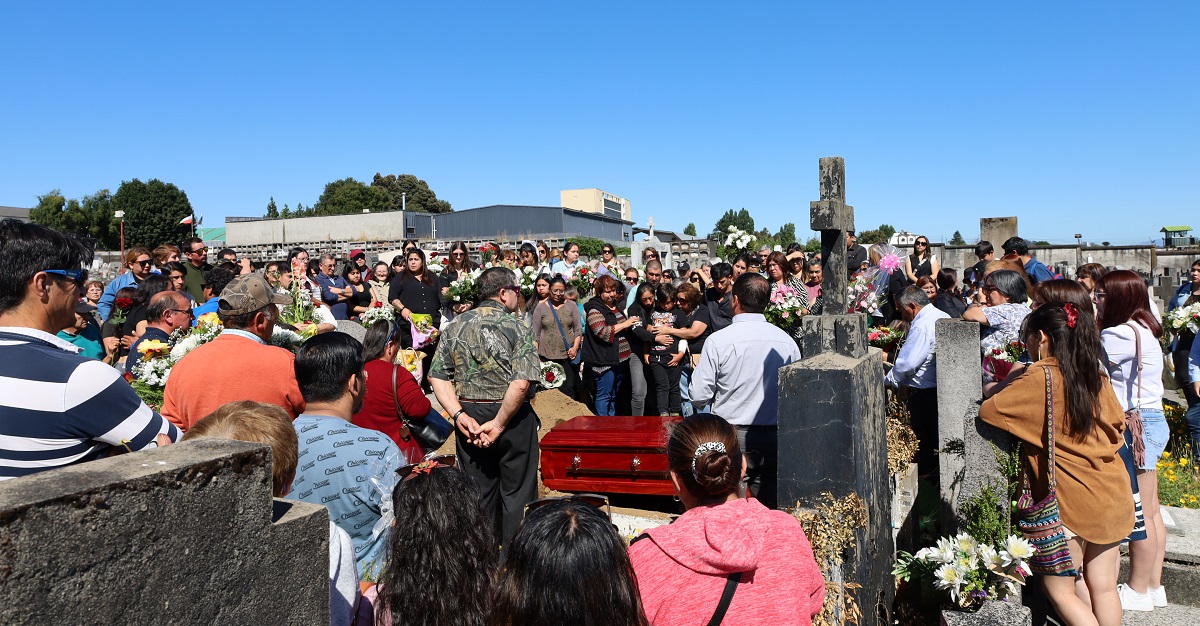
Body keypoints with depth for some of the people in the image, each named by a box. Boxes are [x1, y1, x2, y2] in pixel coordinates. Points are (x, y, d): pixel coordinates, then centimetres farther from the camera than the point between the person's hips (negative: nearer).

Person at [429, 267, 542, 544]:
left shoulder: (455, 327, 4)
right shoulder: (516, 326, -11)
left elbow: (437, 377, -2)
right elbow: (520, 384, -22)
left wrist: (459, 415, -6)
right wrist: (499, 424, -16)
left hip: (470, 419, 5)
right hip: (512, 418, -4)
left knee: (478, 493, 16)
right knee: (516, 493, 9)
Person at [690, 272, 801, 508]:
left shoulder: (718, 340, -12)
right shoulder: (786, 341, -1)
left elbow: (700, 395, -9)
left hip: (731, 437, -3)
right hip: (774, 439, 3)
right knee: (768, 507, 11)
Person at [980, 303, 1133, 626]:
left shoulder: (1039, 377, -16)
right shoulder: (1095, 376, 5)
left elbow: (988, 410, -14)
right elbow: (1117, 424, 18)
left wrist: (1012, 383, 3)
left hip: (1073, 499, -7)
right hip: (1113, 494, 7)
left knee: (1058, 589, 6)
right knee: (1103, 586, 15)